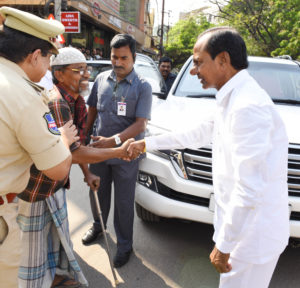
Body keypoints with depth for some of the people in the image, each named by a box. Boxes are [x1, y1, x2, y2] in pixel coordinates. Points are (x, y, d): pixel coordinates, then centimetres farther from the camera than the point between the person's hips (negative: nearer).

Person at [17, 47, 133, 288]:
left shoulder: (77, 102, 2)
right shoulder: (56, 104, -30)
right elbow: (73, 153, -30)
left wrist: (87, 174, 9)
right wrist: (119, 152, -22)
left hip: (56, 185, 9)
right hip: (34, 189, -9)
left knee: (57, 233, 24)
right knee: (33, 246, 10)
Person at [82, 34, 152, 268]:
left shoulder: (142, 87, -10)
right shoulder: (102, 79, 3)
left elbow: (140, 125, -17)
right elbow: (92, 111, 12)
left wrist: (113, 141, -28)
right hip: (98, 150, 4)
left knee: (124, 202, 8)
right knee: (97, 193, 20)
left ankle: (125, 245, 29)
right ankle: (98, 226, 48)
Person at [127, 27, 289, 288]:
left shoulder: (248, 107, -27)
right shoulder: (232, 100, 7)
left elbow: (250, 190, -28)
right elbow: (197, 134, 18)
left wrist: (224, 245, -18)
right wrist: (147, 144, 20)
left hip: (254, 236, -9)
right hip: (246, 227, 9)